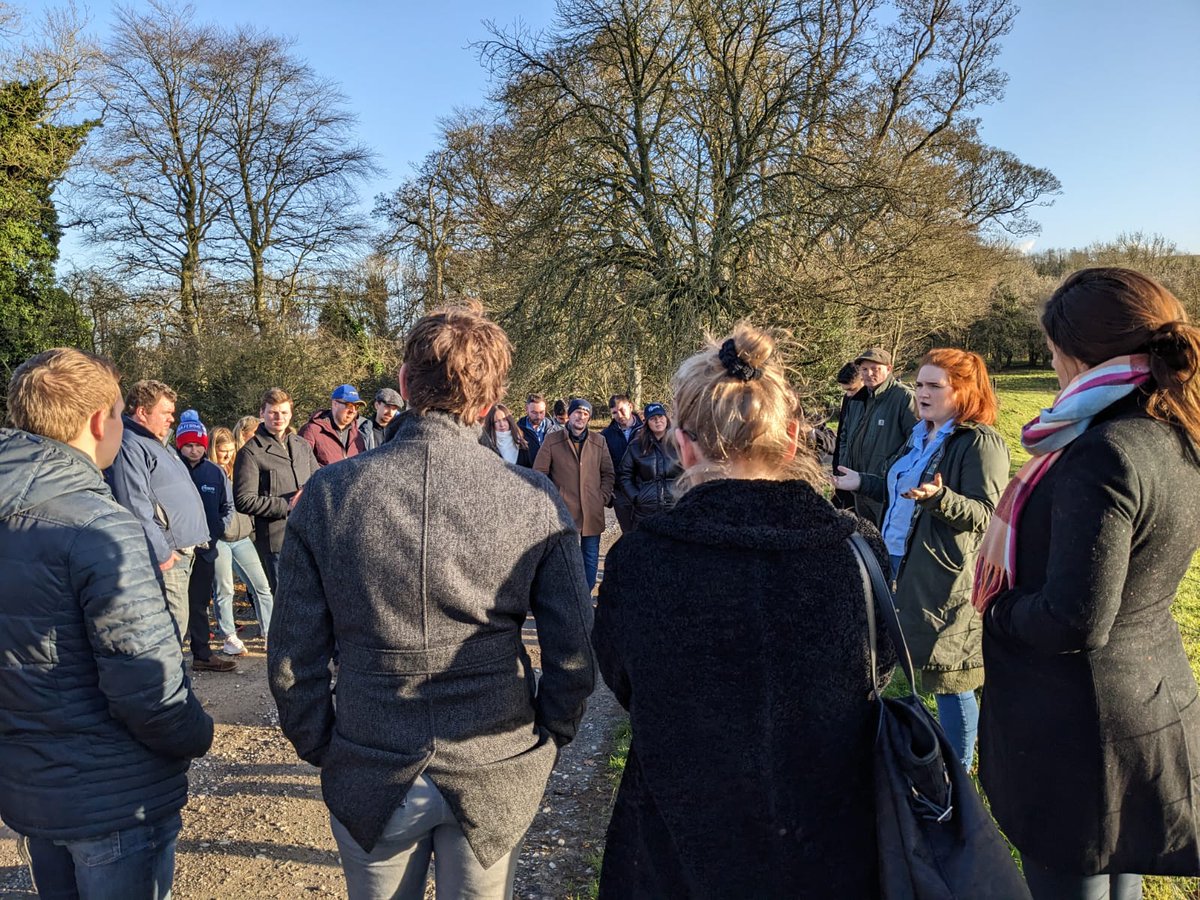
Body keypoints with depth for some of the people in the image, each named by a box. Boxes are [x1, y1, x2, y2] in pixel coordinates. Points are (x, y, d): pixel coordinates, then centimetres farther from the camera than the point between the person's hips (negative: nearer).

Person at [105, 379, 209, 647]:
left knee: (176, 626, 16)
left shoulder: (158, 445, 20)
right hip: (165, 555, -10)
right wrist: (160, 553, -19)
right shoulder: (129, 446, -13)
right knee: (172, 626, -10)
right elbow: (134, 507, -21)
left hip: (181, 551, 10)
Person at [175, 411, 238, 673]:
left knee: (200, 604, 13)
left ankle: (203, 655, 21)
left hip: (205, 550, 4)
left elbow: (228, 507, 13)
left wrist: (214, 533, 0)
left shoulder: (215, 472, 6)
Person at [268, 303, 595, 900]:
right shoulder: (535, 501, -14)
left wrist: (320, 749, 9)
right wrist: (546, 741, 8)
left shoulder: (328, 494, -12)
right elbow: (575, 654, -9)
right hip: (496, 775, 0)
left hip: (368, 780, 1)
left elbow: (292, 658, -6)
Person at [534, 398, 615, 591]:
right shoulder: (552, 440, 0)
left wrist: (603, 498, 0)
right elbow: (539, 473, 0)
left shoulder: (599, 442, 8)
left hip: (592, 512, 3)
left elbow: (608, 474, 11)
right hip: (563, 511, -2)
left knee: (591, 560, 9)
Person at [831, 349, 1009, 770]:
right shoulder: (922, 436, 13)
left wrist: (939, 496, -37)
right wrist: (862, 483, 23)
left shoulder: (980, 441, -13)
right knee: (925, 667, 20)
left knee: (949, 680, 2)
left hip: (948, 577, -9)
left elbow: (984, 513, -21)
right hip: (905, 564, 9)